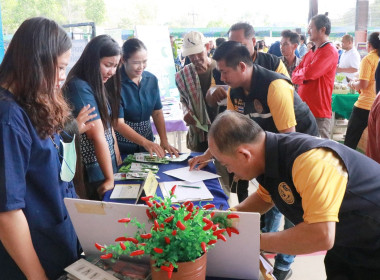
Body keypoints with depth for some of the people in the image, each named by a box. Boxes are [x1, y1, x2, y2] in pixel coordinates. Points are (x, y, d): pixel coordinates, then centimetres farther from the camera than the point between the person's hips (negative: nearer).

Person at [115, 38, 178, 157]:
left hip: (147, 140, 5)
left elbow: (157, 113, 3)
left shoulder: (151, 79, -4)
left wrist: (164, 141, -8)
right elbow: (118, 124, -21)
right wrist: (145, 142, -30)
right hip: (122, 147, -4)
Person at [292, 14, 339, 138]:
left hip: (319, 113, -8)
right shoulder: (310, 52, 16)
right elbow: (294, 76, 12)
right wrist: (304, 76, -9)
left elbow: (309, 73, -23)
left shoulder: (330, 51, -11)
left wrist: (300, 74, 0)